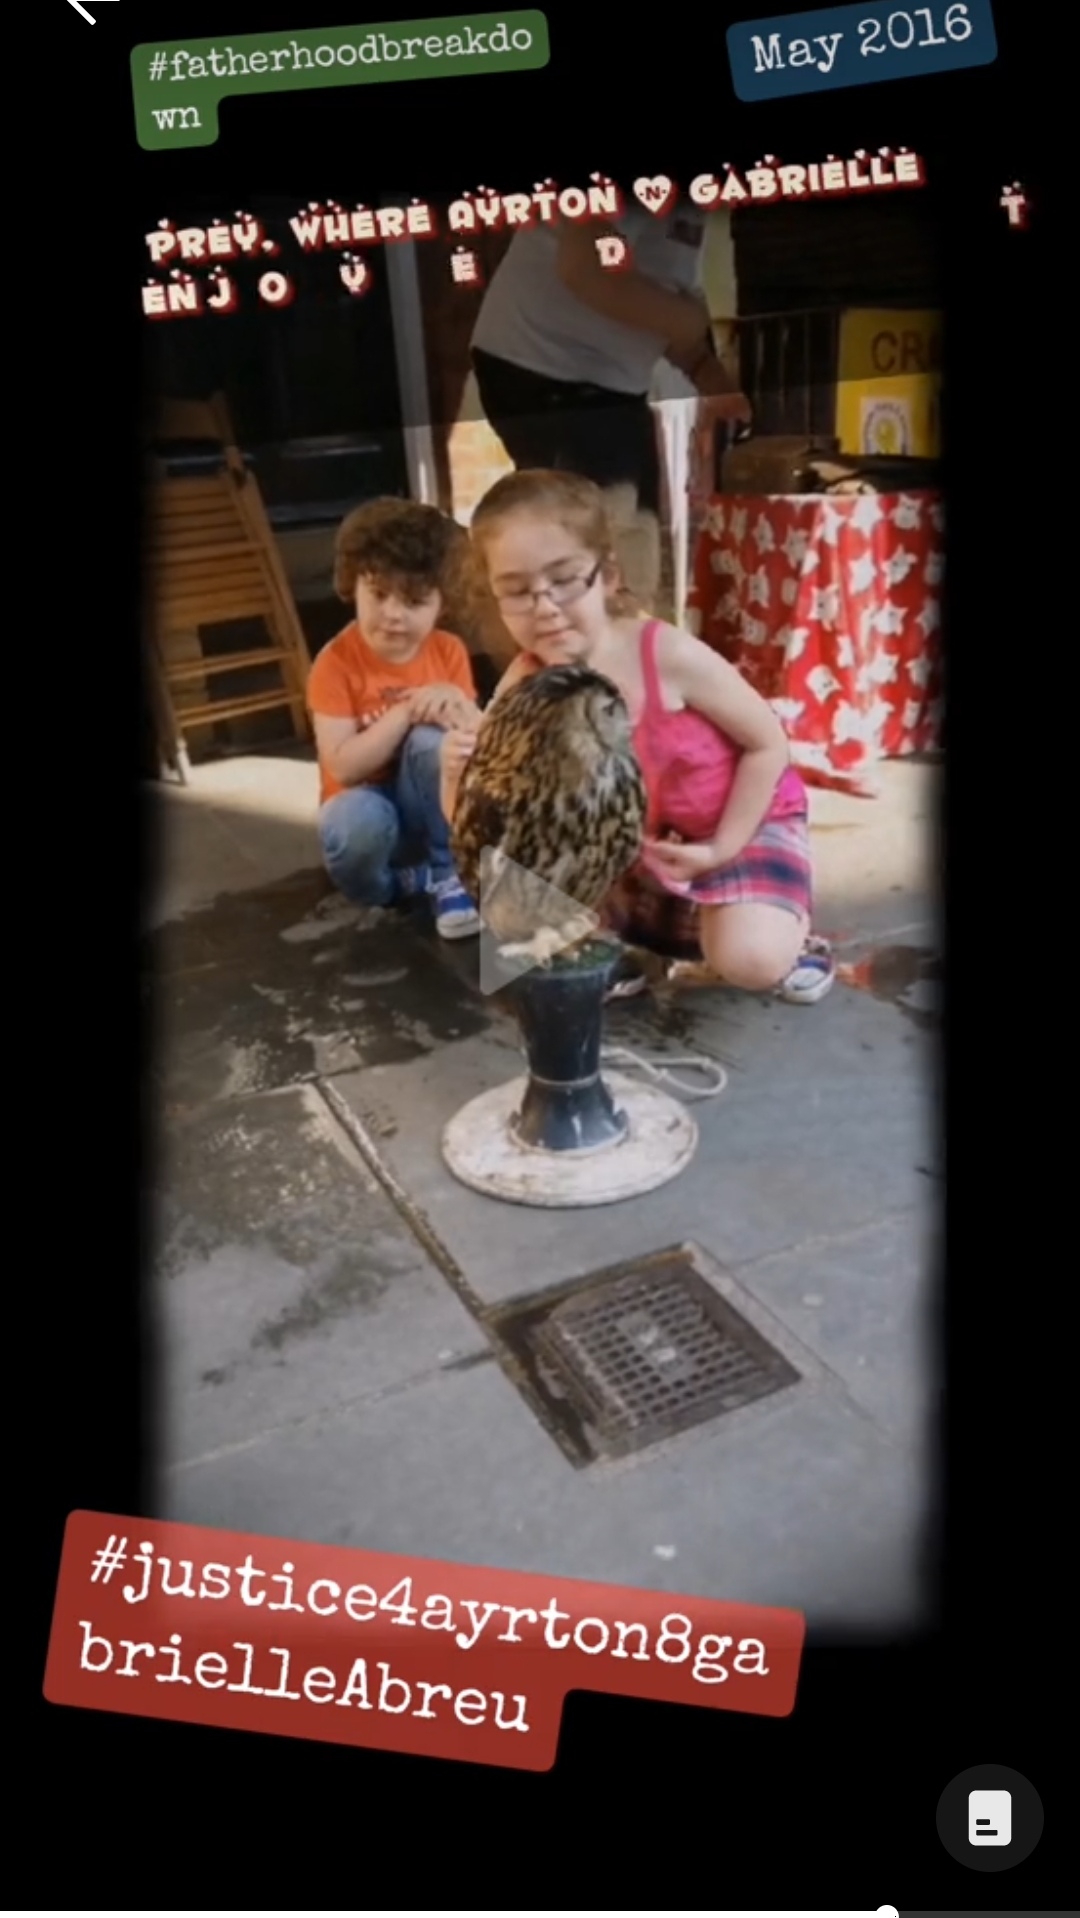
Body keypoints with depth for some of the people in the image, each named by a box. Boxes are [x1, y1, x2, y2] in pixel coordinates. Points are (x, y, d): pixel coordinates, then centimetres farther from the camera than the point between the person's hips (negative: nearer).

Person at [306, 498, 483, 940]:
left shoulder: (449, 652, -4)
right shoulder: (336, 663, -15)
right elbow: (343, 767, -22)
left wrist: (459, 710, -26)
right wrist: (407, 710, -29)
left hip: (433, 806, 3)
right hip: (371, 804, -2)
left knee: (432, 739, -30)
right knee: (355, 821, -39)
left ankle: (449, 874, -15)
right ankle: (402, 880, -5)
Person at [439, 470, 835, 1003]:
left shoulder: (669, 656, -28)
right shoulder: (523, 688, -17)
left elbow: (768, 744, -16)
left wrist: (721, 848, -20)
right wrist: (458, 773, -38)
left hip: (742, 819, -4)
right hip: (630, 840, 4)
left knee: (751, 959, -27)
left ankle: (786, 931, 8)